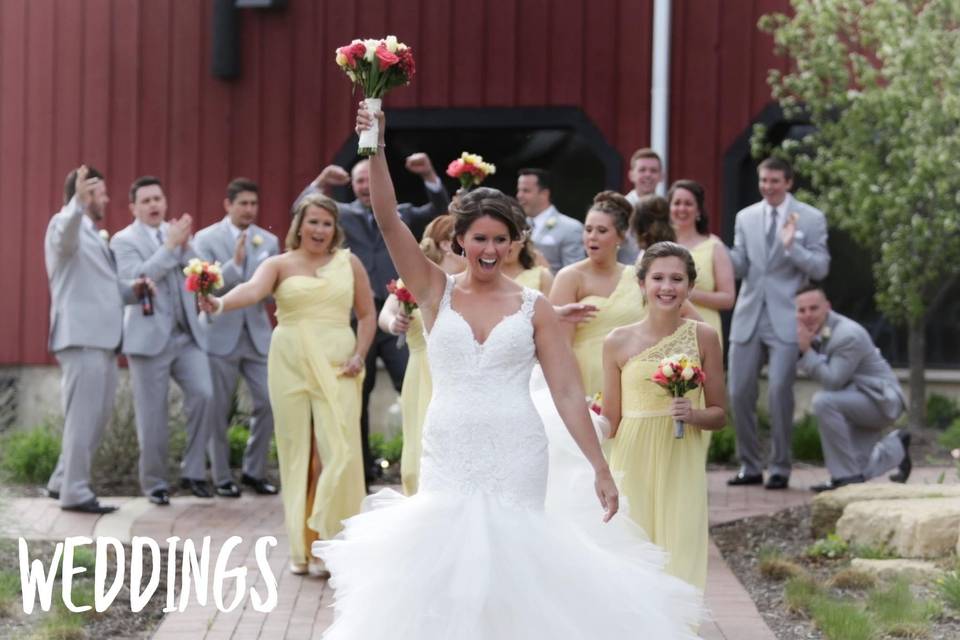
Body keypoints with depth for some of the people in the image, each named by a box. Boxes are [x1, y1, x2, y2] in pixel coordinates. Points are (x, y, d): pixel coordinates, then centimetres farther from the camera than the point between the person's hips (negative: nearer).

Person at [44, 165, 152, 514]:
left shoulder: (95, 234, 25)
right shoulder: (65, 224, -5)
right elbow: (65, 239, -31)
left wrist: (133, 289, 6)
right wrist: (78, 202, -50)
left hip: (102, 338, 10)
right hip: (81, 337, -10)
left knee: (95, 417, 13)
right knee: (83, 417, -7)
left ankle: (63, 482, 22)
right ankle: (74, 493, -3)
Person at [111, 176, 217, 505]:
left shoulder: (179, 234, 14)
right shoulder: (124, 240, -1)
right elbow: (136, 279, -17)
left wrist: (185, 246, -8)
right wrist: (170, 246, -17)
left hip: (188, 335, 4)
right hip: (150, 338, -4)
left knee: (204, 396, -10)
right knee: (152, 416, 0)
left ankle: (193, 472, 3)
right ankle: (154, 482, 14)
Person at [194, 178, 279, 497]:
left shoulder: (269, 241, 8)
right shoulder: (206, 239, -2)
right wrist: (235, 263, -23)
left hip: (258, 335, 3)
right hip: (221, 335, -3)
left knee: (268, 403, -2)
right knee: (219, 411, 2)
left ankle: (255, 471, 13)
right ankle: (222, 478, 13)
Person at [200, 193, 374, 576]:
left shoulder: (349, 263, 9)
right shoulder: (279, 265, 4)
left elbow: (367, 315, 14)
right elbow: (252, 290, -16)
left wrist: (359, 355, -1)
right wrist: (221, 304, -36)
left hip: (336, 367, 0)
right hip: (291, 364, 0)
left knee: (339, 453, -10)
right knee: (297, 453, 3)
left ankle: (327, 543, 1)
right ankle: (302, 547, 10)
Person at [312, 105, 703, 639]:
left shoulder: (535, 308, 4)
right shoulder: (437, 292, 6)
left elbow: (569, 394, 2)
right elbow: (389, 220, -4)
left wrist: (602, 470, -3)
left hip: (517, 457, -1)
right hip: (448, 455, 1)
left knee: (511, 564, -5)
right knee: (445, 563, -3)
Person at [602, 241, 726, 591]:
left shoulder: (703, 337, 2)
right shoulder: (619, 342, 1)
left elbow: (719, 414, 7)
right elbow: (611, 420, 9)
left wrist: (693, 414, -11)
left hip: (682, 467, 0)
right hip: (633, 466, 0)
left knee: (679, 562, -4)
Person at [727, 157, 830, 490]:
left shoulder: (811, 219, 2)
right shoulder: (746, 217, 12)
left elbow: (820, 269, -3)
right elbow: (739, 267, 8)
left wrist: (791, 246, -18)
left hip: (785, 319, -4)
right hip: (749, 317, 4)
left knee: (779, 391, -11)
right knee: (739, 393, 2)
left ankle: (780, 468, 0)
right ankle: (749, 466, 15)